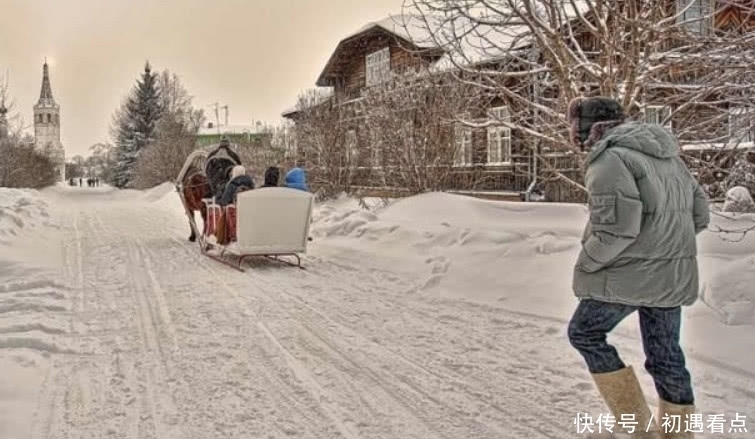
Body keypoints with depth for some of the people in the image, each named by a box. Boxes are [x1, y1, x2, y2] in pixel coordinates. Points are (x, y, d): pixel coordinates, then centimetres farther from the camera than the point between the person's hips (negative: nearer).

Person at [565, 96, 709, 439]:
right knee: (665, 353, 17)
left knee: (585, 333, 10)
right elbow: (699, 213, 16)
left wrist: (587, 263, -9)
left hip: (629, 273, -8)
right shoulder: (667, 154, 13)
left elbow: (616, 227, -24)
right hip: (673, 274, 8)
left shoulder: (608, 159, -15)